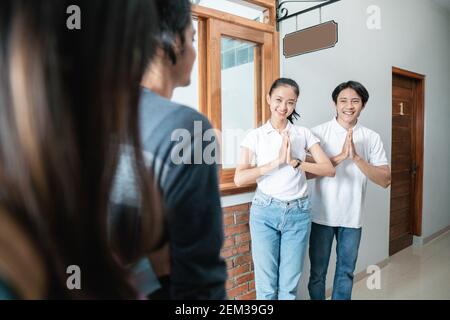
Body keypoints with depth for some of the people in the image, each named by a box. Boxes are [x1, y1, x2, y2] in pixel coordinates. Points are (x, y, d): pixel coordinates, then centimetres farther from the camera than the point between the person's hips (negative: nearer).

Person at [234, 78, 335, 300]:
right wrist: (276, 161, -18)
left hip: (298, 212, 2)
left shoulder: (304, 134, 5)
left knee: (289, 285, 11)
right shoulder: (255, 136, 0)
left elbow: (329, 169, -3)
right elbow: (239, 178, -11)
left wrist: (295, 162, -18)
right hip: (265, 211, -1)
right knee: (266, 285, 7)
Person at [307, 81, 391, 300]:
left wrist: (356, 158, -20)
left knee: (346, 272, 18)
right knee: (317, 272, 13)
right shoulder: (318, 132, -7)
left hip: (352, 217, 2)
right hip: (322, 215, -2)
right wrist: (340, 157, -22)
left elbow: (385, 180, -7)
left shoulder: (372, 138, 0)